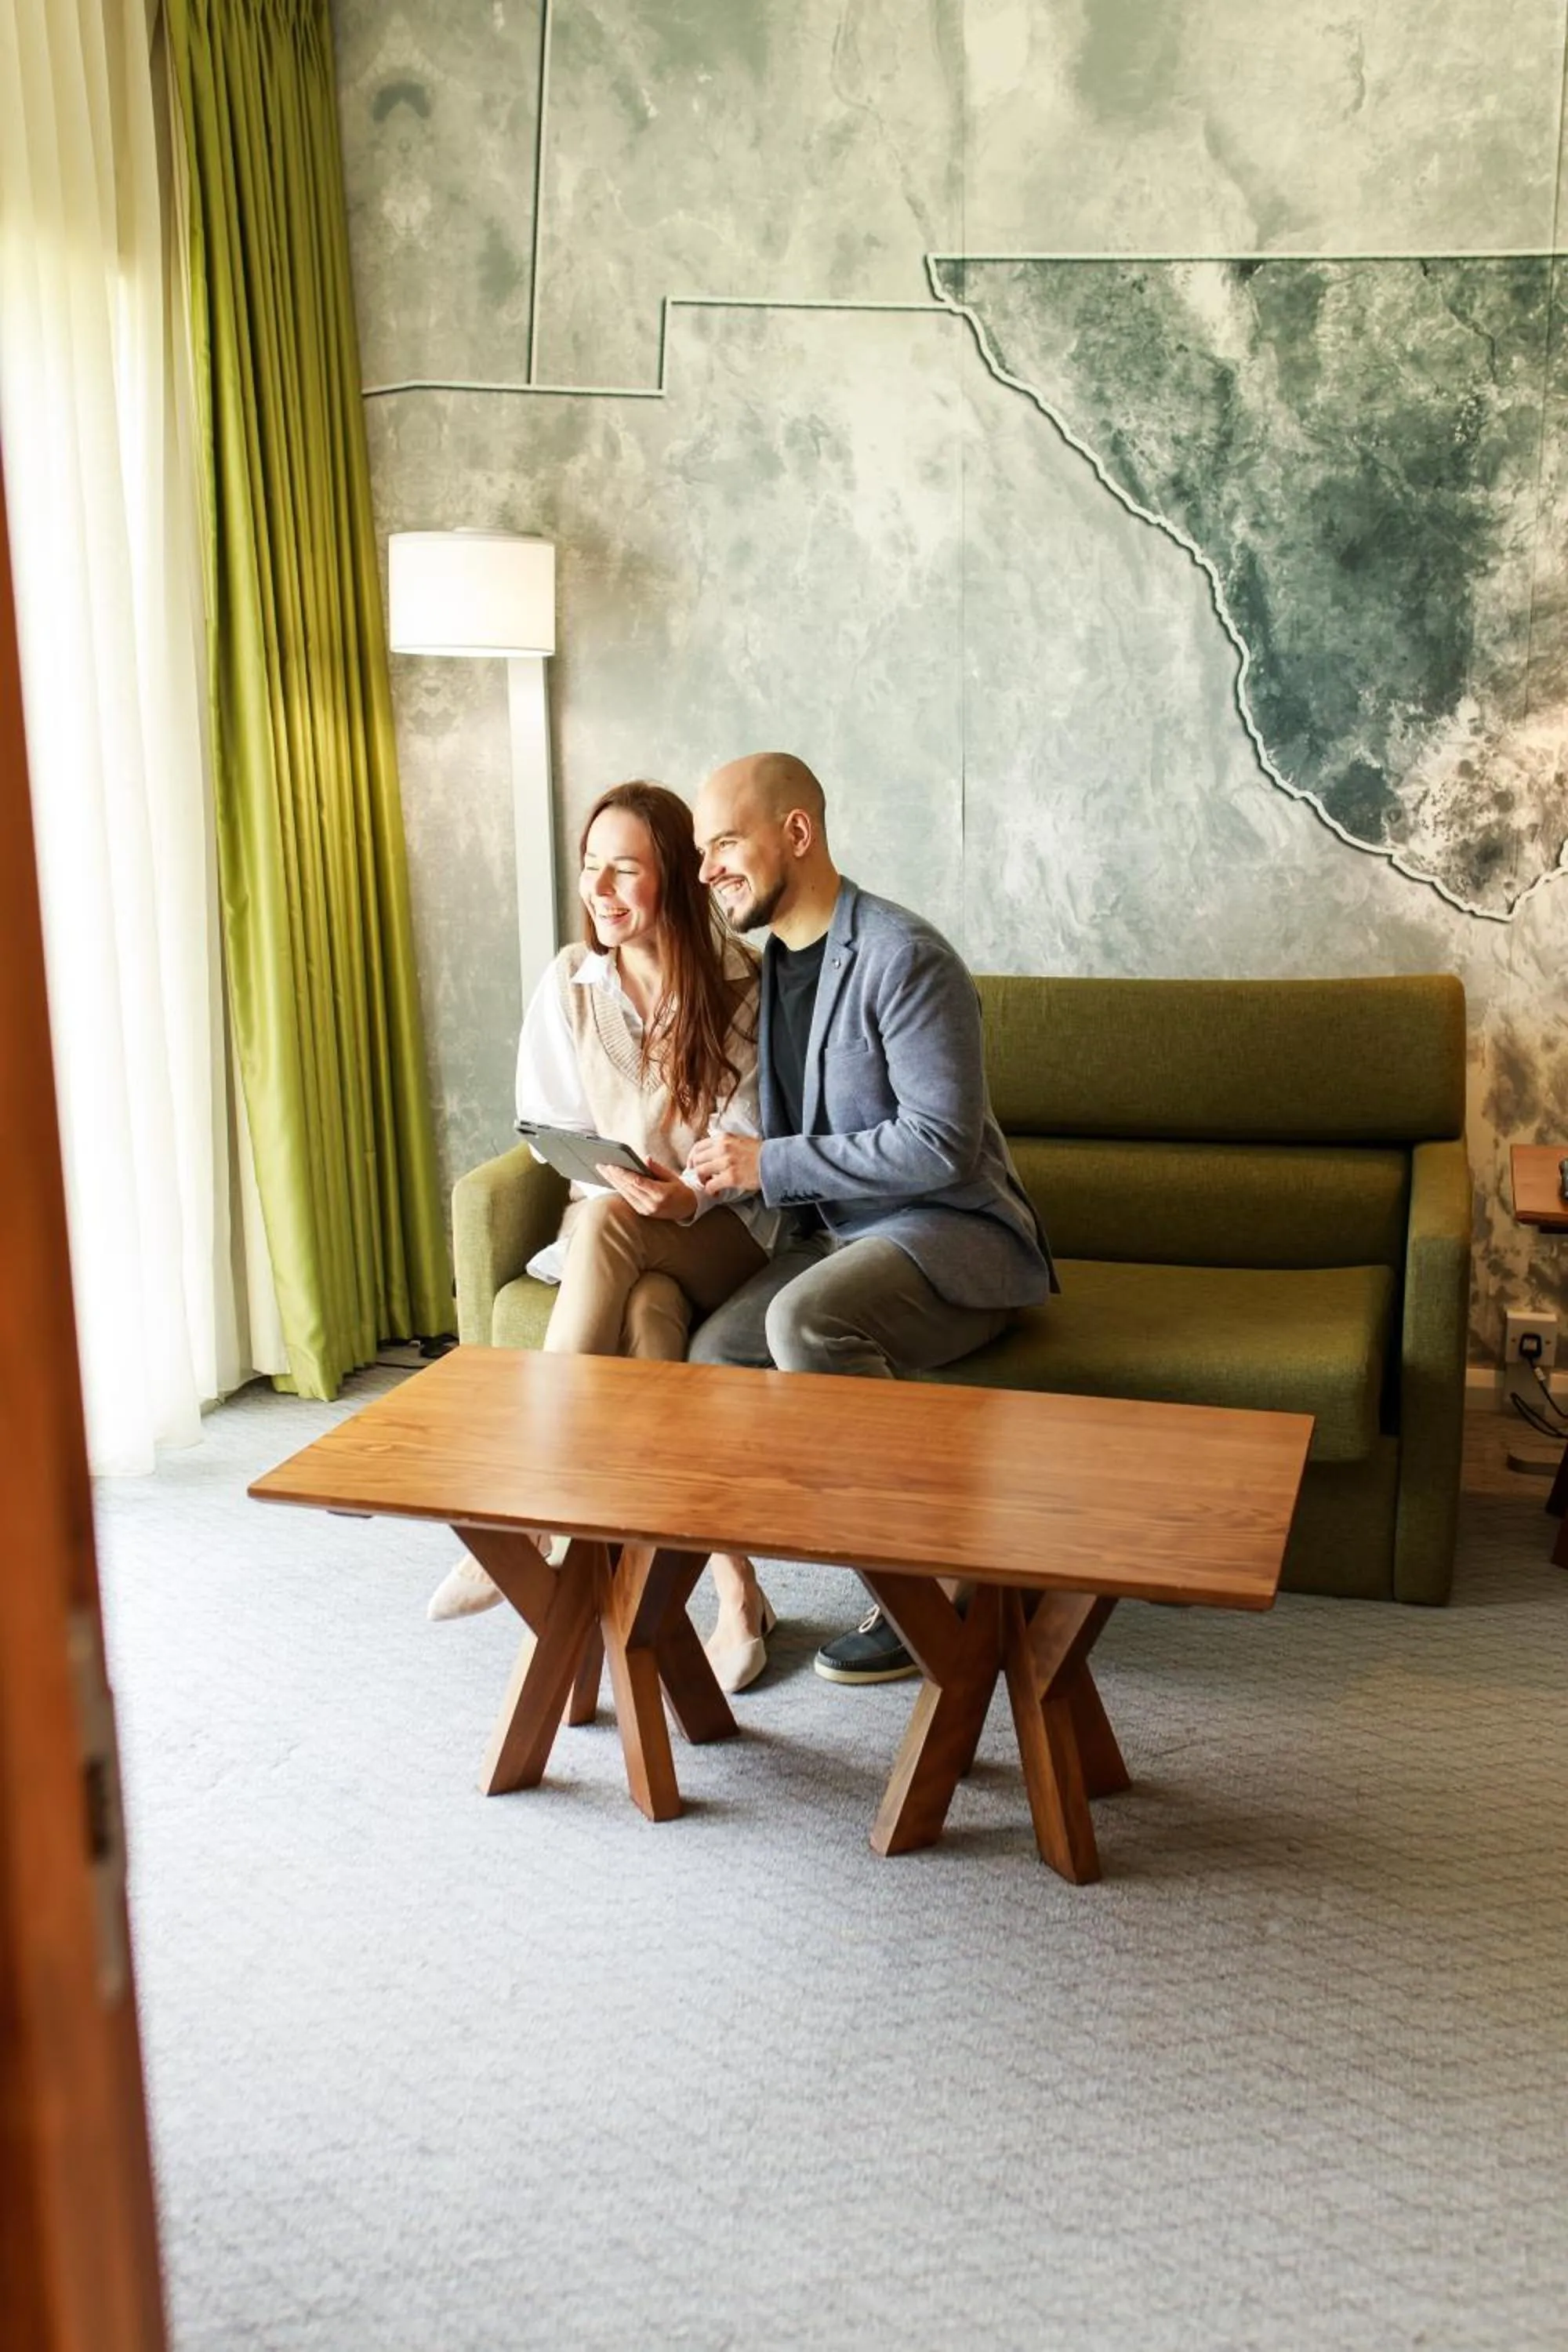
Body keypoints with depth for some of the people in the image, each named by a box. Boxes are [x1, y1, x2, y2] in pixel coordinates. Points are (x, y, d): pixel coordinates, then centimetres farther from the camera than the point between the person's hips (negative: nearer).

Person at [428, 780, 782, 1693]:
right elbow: (555, 1132, 7)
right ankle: (733, 1586, -33)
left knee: (606, 1227, -36)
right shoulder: (570, 983, 3)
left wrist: (687, 1197, -28)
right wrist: (618, 1183, -13)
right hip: (618, 1228, 3)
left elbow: (749, 1144, -8)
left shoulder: (739, 982, -6)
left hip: (729, 1229, -2)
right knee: (650, 1313, -34)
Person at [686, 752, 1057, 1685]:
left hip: (955, 1232, -8)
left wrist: (770, 1164, -19)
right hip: (839, 1230, 8)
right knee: (712, 1350, -17)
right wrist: (711, 1175, -1)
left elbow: (942, 1146, -23)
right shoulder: (770, 962, 12)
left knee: (804, 1319, -34)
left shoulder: (903, 958, -16)